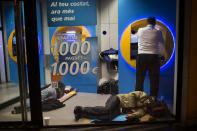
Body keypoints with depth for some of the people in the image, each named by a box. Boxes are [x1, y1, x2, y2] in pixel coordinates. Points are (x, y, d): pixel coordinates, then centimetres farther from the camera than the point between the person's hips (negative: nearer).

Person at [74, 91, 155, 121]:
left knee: (108, 117, -20)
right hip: (117, 99, -5)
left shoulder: (143, 109, 15)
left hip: (119, 110, 5)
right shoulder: (143, 95, 4)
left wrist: (133, 115, -25)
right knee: (106, 110, -29)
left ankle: (81, 114, -14)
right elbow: (132, 95, -7)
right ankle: (81, 109, -18)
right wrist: (132, 108, -7)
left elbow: (140, 112, -4)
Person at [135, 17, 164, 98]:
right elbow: (162, 43, 19)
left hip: (141, 56, 1)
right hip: (154, 57, -1)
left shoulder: (140, 30, 4)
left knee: (139, 78, 8)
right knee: (154, 79, 7)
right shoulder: (158, 32, 2)